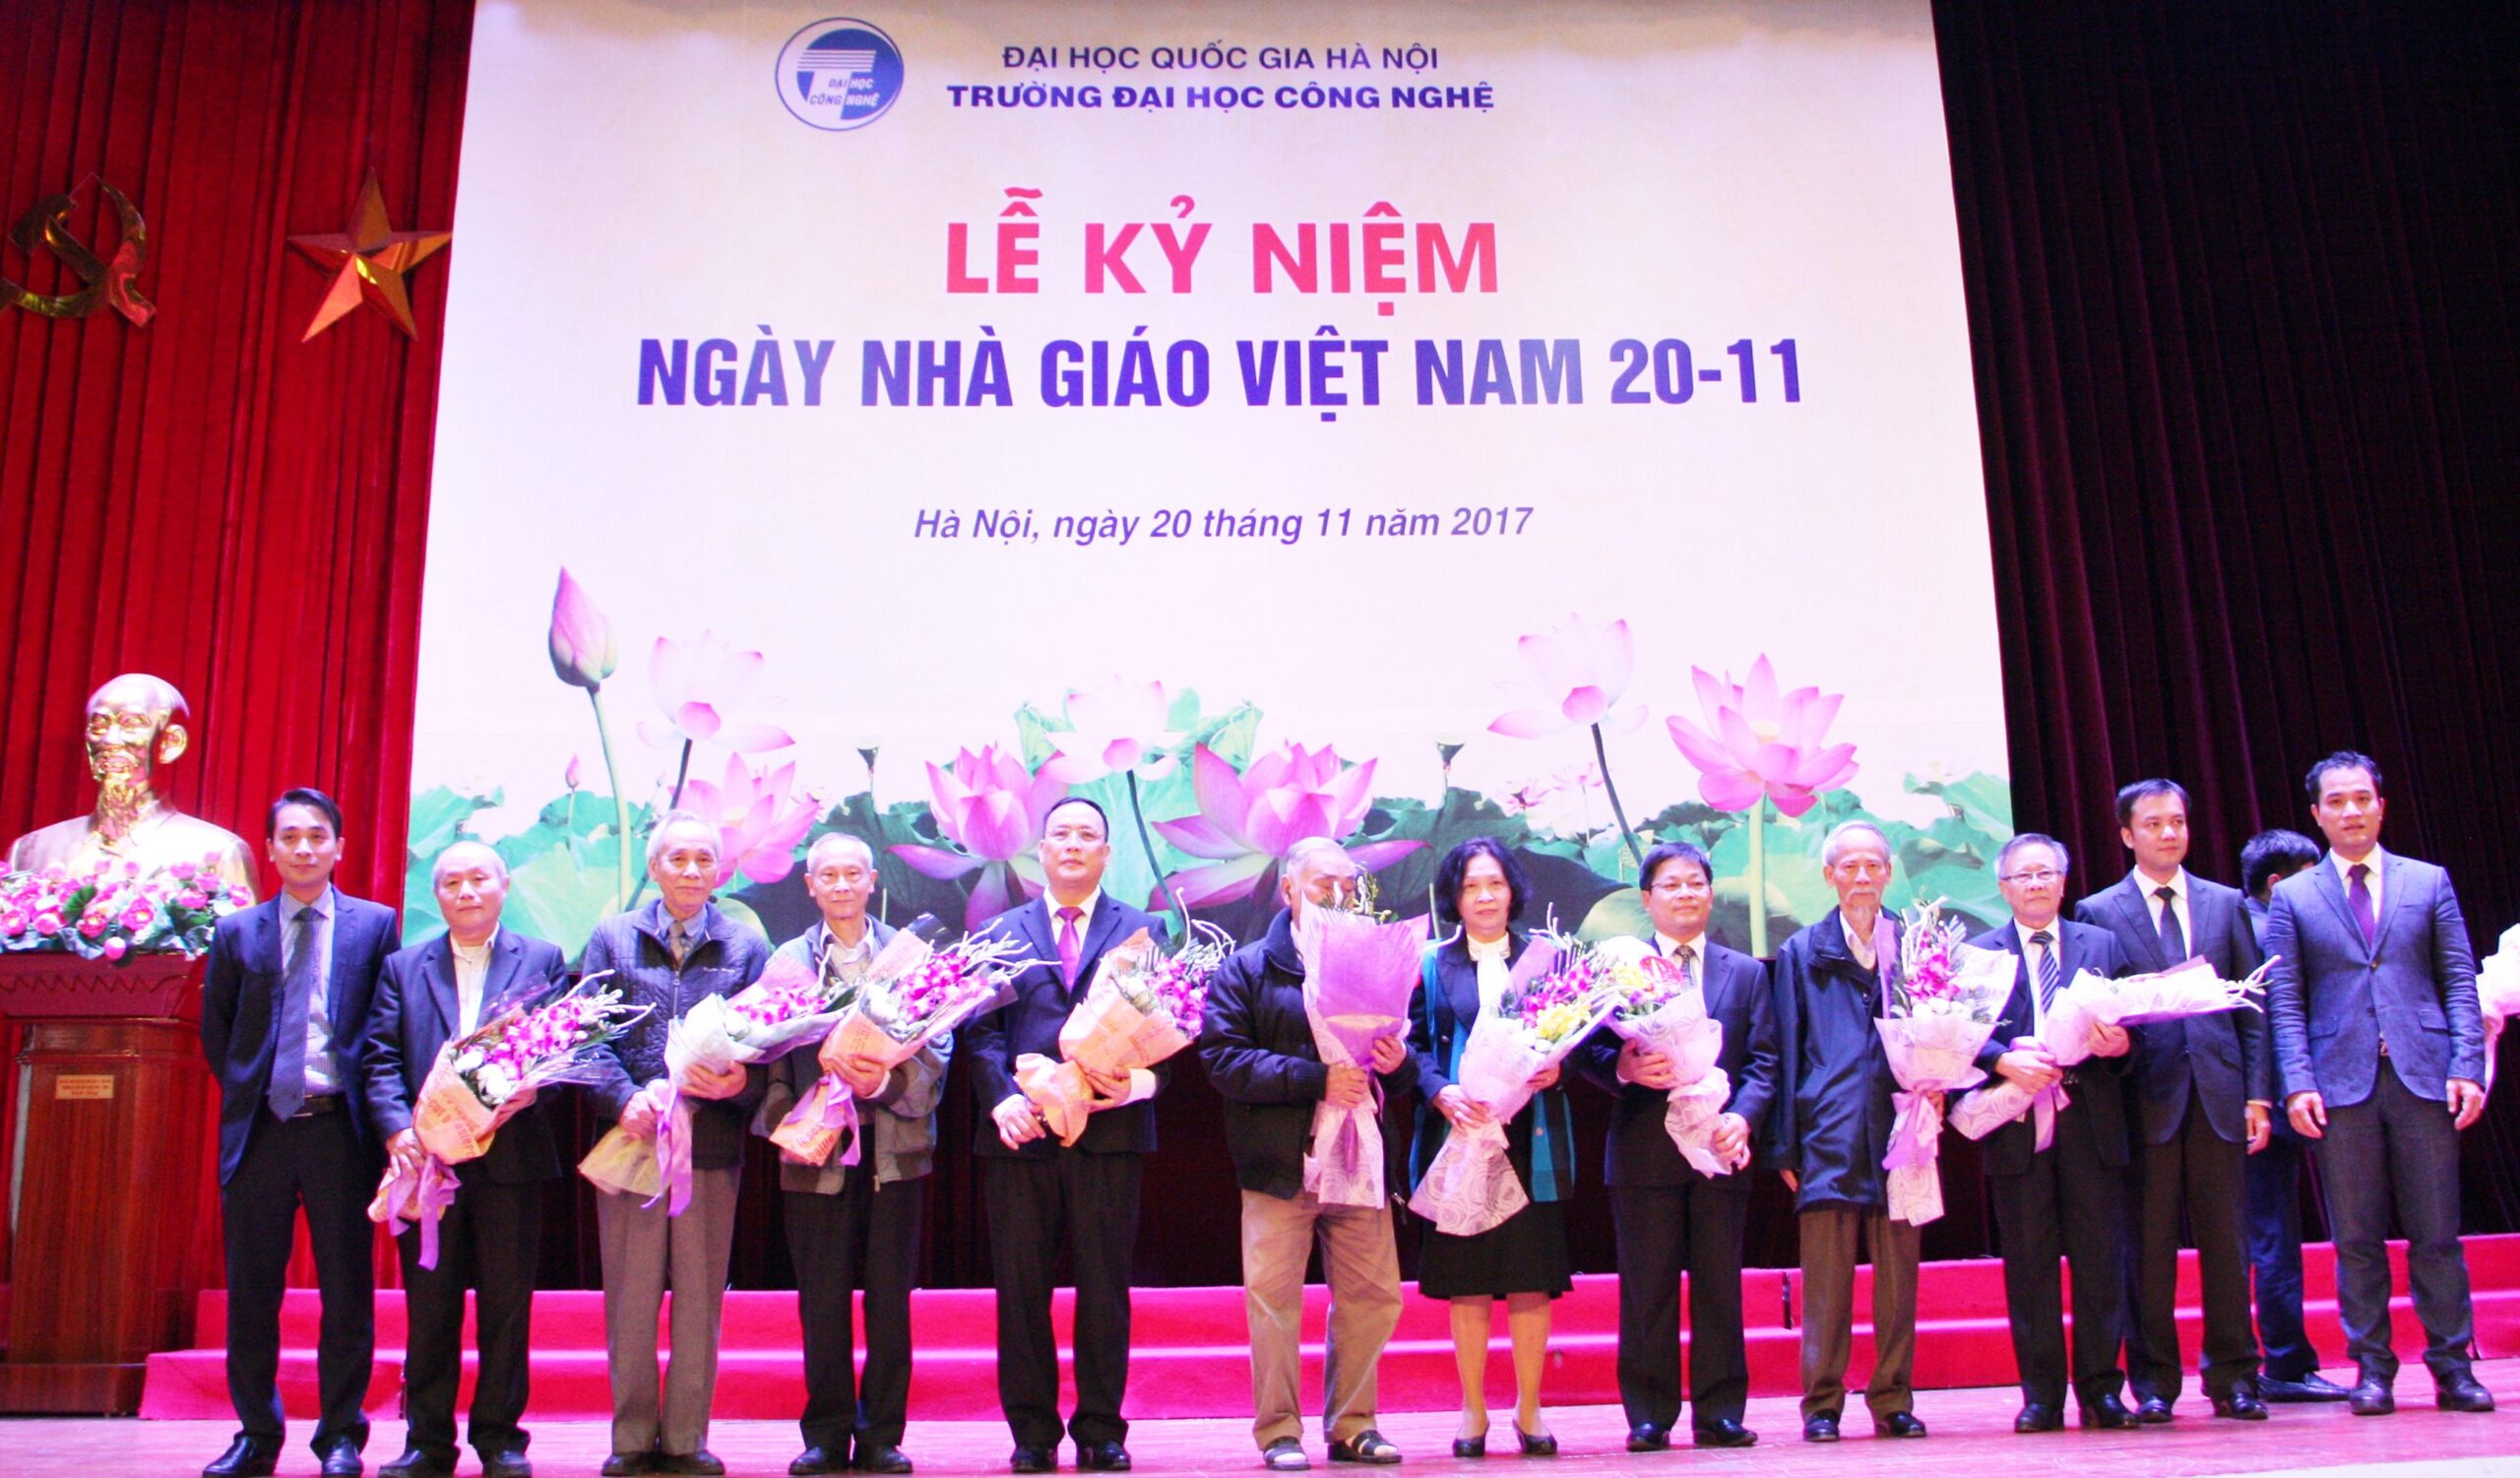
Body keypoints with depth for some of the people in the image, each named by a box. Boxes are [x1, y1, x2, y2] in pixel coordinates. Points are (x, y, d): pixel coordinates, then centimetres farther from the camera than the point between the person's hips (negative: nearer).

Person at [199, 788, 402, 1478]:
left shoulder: (375, 925, 4)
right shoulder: (236, 932, 9)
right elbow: (214, 1029, 15)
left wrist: (373, 1106, -1)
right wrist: (245, 1090, 7)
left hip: (340, 1127, -2)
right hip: (259, 1129, 2)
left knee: (347, 1291, 3)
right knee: (251, 1291, 8)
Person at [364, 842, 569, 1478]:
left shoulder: (543, 960, 8)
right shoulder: (403, 967, 12)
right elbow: (382, 1058, 4)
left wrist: (531, 1089, -19)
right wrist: (396, 1128, -12)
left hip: (510, 1156, -1)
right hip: (426, 1157, 1)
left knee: (507, 1303, 4)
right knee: (429, 1305, 6)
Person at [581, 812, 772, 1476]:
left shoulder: (747, 946, 8)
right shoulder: (613, 938, 8)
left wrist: (739, 1083, -18)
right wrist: (624, 1098, -15)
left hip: (713, 1142, 0)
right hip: (632, 1139, 0)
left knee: (701, 1297, 6)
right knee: (630, 1296, 5)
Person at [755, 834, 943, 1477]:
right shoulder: (788, 959, 7)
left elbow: (936, 1047, 0)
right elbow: (771, 1056, 5)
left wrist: (885, 1082, -16)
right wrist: (787, 1126, -8)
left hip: (894, 1147, 0)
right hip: (817, 1150, 0)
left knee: (890, 1298, 5)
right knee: (822, 1300, 5)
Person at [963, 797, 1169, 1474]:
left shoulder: (1143, 929, 10)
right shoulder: (1000, 932, 13)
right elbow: (981, 1028, 5)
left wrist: (1141, 1079, -16)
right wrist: (1001, 1098, -11)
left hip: (1110, 1131, -1)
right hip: (1020, 1132, 1)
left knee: (1105, 1286, 4)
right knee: (1021, 1286, 5)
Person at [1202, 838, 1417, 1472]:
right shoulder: (1246, 969, 4)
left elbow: (1405, 1077, 16)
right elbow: (1224, 1060, -10)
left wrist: (1396, 1062, -9)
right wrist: (1316, 1079, -18)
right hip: (1279, 1163, -3)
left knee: (1373, 1298, 6)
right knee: (1273, 1298, -1)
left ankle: (1352, 1426, 19)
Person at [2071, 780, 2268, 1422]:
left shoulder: (2226, 904, 12)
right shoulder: (2097, 913, 5)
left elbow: (2252, 1005, 10)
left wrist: (2259, 1093, 3)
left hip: (2217, 1090, 2)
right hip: (2145, 1096, -2)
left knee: (2225, 1241, 5)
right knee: (2150, 1245, 2)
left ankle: (2233, 1377, 14)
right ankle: (2153, 1381, 10)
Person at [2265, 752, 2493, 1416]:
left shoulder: (2428, 882, 11)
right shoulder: (2292, 897, 9)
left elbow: (2459, 982, 7)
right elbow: (2285, 1000, 4)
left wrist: (2468, 1066, -4)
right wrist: (2297, 1082, -7)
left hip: (2424, 1076, 0)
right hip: (2341, 1082, 0)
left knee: (2436, 1232, 3)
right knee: (2357, 1237, 3)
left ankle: (2452, 1366, 13)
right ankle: (2372, 1369, 10)